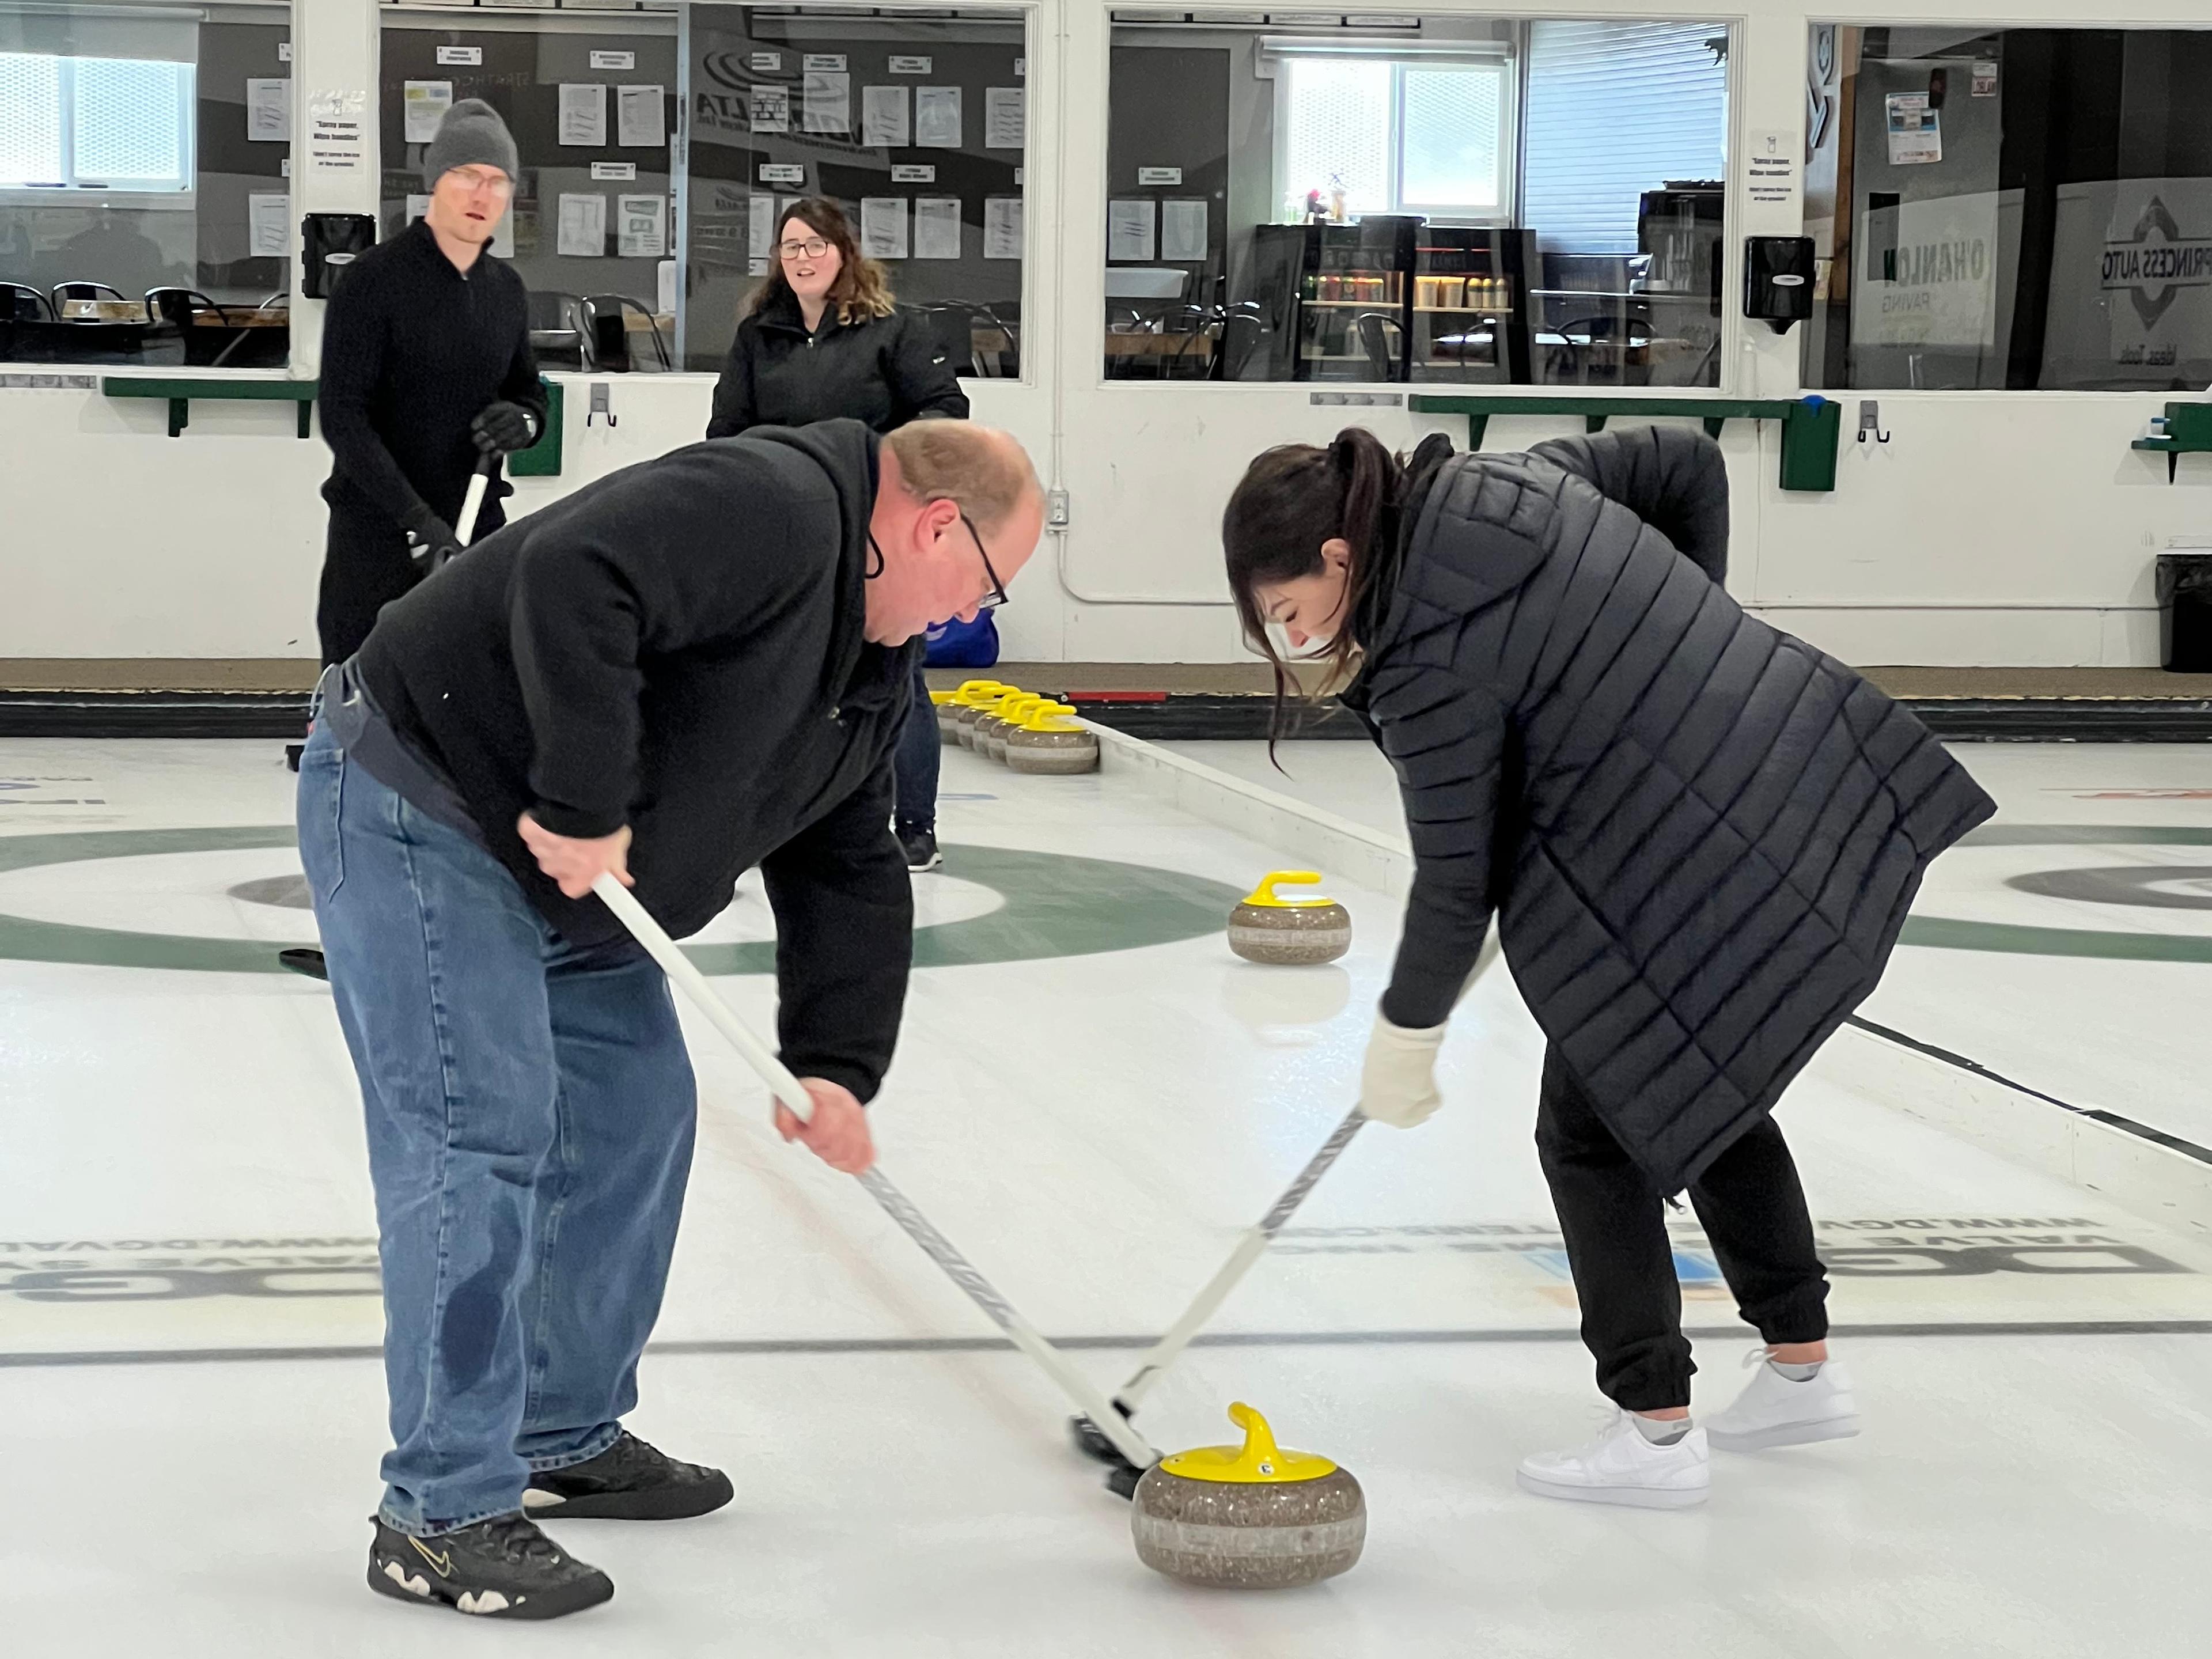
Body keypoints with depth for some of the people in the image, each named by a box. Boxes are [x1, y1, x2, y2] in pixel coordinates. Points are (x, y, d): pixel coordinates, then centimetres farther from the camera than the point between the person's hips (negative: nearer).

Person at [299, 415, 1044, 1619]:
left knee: (637, 1111, 15)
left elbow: (850, 873, 14)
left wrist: (835, 1064, 3)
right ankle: (442, 1518, -9)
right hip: (417, 807, -11)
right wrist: (584, 806, -31)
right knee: (483, 1137, -14)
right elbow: (572, 576, -37)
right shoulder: (772, 509, -22)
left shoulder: (871, 668, 11)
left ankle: (566, 1439, 28)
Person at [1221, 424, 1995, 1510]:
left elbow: (1456, 881, -11)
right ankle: (1803, 1371, 35)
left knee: (1593, 1131, 7)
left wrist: (1404, 1038, 3)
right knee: (1708, 1090, 25)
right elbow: (1688, 463, 15)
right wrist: (1692, 640, 17)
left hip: (1689, 871, -9)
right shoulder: (1507, 483, 3)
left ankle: (1657, 1432, 11)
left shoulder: (1426, 665, -19)